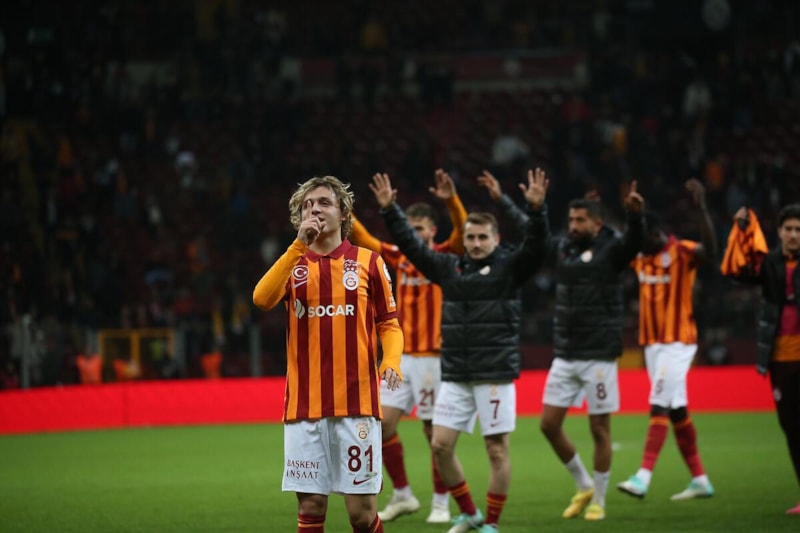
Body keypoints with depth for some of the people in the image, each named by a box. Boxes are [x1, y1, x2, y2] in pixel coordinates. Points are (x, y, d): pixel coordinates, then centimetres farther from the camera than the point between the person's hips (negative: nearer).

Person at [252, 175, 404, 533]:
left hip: (357, 404, -1)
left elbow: (389, 323, 10)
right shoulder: (293, 265, 9)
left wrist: (391, 363, -10)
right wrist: (300, 245, -16)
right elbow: (262, 298, -12)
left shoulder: (368, 262, 7)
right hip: (304, 406, 1)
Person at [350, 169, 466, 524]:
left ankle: (441, 504, 9)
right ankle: (402, 496, 13)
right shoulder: (399, 257, 10)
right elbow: (364, 240, 14)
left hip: (433, 357, -5)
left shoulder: (445, 257, -4)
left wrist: (452, 201, -38)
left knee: (435, 431, -1)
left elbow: (462, 233, -22)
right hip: (402, 357, 5)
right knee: (382, 423, 0)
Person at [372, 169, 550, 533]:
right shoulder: (449, 267, 10)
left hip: (495, 374, -5)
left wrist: (536, 209, -33)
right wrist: (389, 210, 5)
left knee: (497, 450, -1)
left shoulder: (510, 267, -2)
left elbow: (535, 245, -18)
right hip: (455, 375, 5)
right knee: (441, 445, 2)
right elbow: (411, 244, 12)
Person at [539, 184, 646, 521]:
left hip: (599, 355, -6)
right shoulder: (562, 248, 8)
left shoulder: (612, 249, -7)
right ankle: (583, 485, 23)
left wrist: (635, 215, -47)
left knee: (599, 429, 1)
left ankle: (598, 502, 13)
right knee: (549, 424, 4)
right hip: (564, 355, 6)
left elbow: (634, 240, -27)